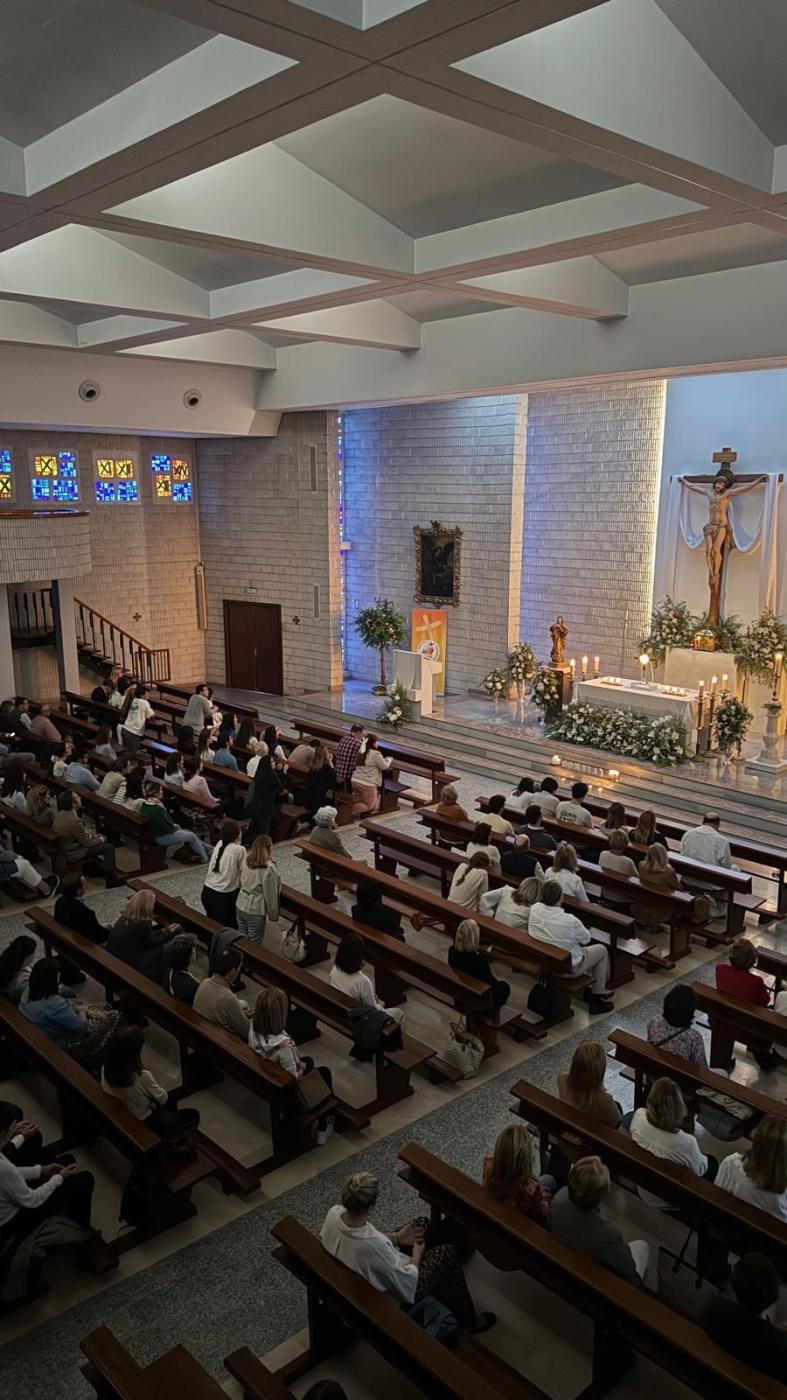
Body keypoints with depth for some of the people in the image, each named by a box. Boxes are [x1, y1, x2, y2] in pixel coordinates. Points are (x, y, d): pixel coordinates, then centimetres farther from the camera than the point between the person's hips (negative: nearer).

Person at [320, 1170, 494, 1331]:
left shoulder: (334, 1213, -23)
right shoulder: (375, 1245, -43)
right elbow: (406, 1286, -25)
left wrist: (396, 1237, -4)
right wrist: (416, 1255, -6)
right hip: (392, 1300, -7)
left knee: (422, 1224, 19)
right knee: (447, 1253, 8)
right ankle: (467, 1320, 31)